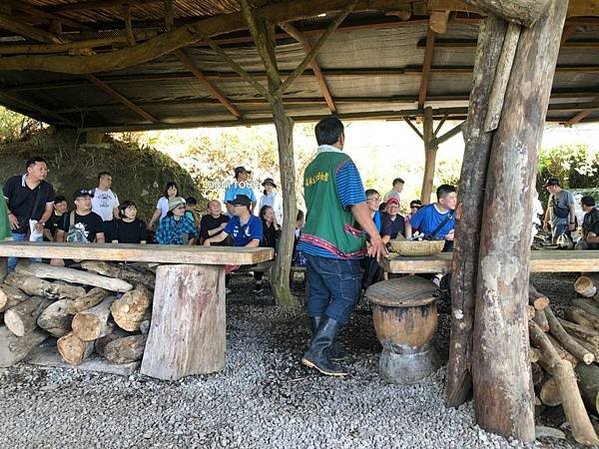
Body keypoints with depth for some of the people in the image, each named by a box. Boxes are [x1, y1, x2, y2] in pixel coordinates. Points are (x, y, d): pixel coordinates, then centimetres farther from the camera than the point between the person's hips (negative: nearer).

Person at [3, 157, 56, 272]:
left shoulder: (47, 188, 1)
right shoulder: (13, 182, -6)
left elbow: (49, 208, 9)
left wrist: (41, 222, -7)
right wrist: (9, 215, -16)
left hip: (35, 232, 2)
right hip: (13, 231, -2)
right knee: (10, 263, 4)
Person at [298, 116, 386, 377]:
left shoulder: (310, 168, 16)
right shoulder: (342, 162, -9)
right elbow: (357, 204, -17)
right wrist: (375, 237, -13)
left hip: (311, 242, 9)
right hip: (336, 247, -8)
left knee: (319, 295, 12)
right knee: (346, 297, -2)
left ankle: (325, 348, 22)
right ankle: (317, 352, -8)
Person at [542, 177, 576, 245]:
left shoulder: (566, 194, -6)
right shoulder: (551, 195, 17)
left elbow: (572, 208, -9)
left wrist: (572, 223, -14)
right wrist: (545, 222, 23)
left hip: (562, 223, -8)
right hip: (553, 224, 8)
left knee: (555, 242, -18)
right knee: (553, 242, 5)